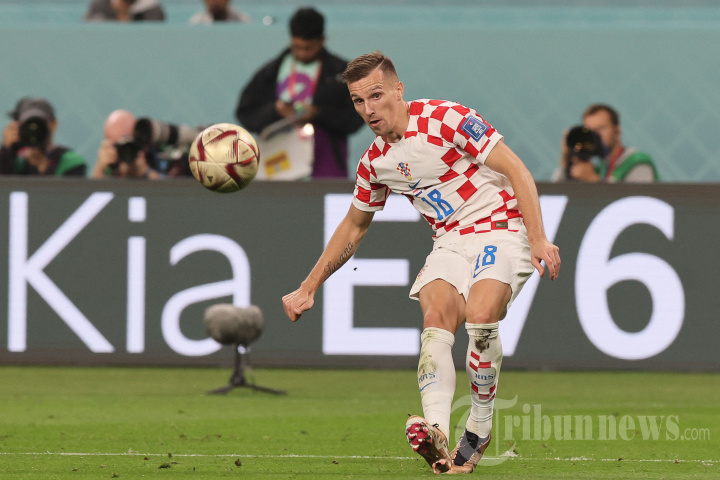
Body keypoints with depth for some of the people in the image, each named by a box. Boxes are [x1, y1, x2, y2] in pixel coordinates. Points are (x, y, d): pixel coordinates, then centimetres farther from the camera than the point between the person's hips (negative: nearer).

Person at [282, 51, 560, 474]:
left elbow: (516, 170, -12)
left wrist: (539, 239, -20)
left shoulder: (447, 118, -13)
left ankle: (479, 428, -12)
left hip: (501, 229, -5)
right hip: (451, 242, 5)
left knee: (480, 317, -30)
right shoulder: (375, 162, 7)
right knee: (436, 318, -23)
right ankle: (437, 432, -43)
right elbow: (354, 226, 23)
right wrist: (308, 288, 23)